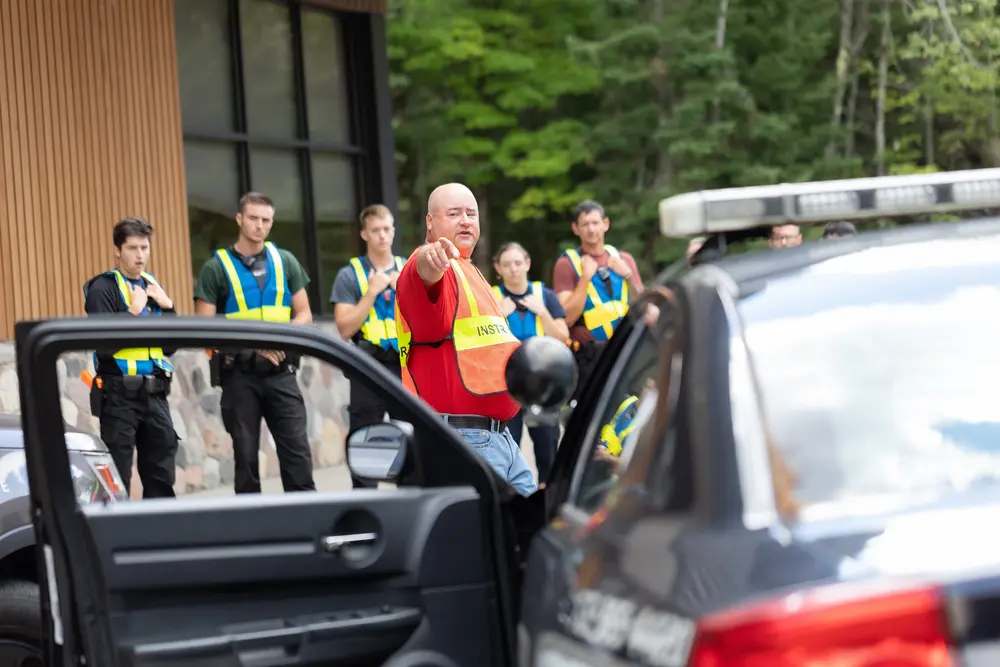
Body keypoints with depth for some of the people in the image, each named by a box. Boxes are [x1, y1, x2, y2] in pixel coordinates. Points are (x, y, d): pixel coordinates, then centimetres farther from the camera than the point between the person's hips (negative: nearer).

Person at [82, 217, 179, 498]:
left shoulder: (152, 286, 14)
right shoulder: (103, 288, -7)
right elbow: (103, 345, -18)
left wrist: (168, 307, -1)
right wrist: (133, 312, -18)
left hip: (155, 394, 7)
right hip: (119, 395, -6)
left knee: (161, 477, 11)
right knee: (117, 479, -3)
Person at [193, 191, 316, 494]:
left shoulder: (285, 262, 9)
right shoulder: (216, 268, -1)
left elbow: (304, 314, 11)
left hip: (280, 372, 2)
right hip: (239, 375, -2)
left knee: (297, 451, -3)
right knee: (246, 456, 4)